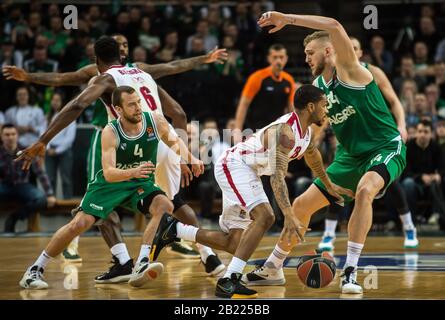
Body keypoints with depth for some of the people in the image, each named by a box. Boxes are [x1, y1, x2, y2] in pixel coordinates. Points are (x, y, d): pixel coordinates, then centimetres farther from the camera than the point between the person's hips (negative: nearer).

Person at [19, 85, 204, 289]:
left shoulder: (155, 121, -16)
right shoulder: (110, 132, -25)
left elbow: (176, 142, 5)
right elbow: (108, 173, -34)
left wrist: (190, 158, -14)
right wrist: (133, 172, -53)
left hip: (141, 183, 3)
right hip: (109, 184, -3)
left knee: (166, 208, -25)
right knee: (79, 223, -14)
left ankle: (141, 267, -29)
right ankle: (34, 271, 1)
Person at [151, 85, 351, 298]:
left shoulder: (306, 130, 5)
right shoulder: (286, 131, -25)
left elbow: (313, 156, 28)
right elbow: (277, 177, -34)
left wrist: (329, 186, 38)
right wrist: (289, 215, -42)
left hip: (246, 172, 10)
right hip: (234, 166, -10)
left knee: (234, 243, 6)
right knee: (264, 216, -29)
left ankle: (173, 230, 16)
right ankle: (229, 280, -30)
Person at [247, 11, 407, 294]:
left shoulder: (349, 70, -16)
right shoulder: (318, 86, 7)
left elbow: (334, 26, -34)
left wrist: (287, 19, -32)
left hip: (386, 148, -8)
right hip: (351, 155, 8)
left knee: (365, 190, -38)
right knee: (302, 204, 9)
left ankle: (350, 271, -32)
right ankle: (273, 267, 28)